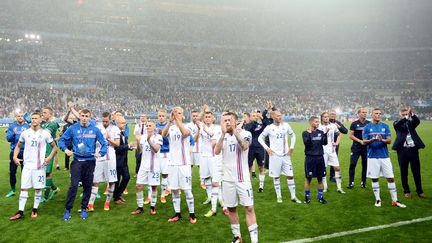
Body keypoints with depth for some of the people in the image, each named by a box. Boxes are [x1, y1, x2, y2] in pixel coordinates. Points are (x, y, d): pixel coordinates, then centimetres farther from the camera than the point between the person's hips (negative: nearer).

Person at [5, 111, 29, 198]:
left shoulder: (27, 126, -1)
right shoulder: (12, 126, 4)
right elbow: (8, 139, -2)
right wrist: (13, 134, -20)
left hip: (25, 152, -2)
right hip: (14, 151, 2)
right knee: (12, 171, 7)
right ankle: (12, 190, 21)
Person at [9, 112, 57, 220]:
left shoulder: (45, 133, -2)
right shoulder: (25, 133, 4)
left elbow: (54, 147, 5)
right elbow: (18, 146, 17)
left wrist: (49, 157, -6)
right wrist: (15, 156, 3)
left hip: (40, 165, -1)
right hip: (27, 165, 2)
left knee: (38, 188, 4)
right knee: (24, 188, 1)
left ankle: (35, 209, 18)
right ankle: (20, 212, 6)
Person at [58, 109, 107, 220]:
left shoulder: (95, 130, -1)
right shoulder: (73, 129, -1)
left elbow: (104, 143, 4)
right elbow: (61, 140, 6)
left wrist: (100, 153, -11)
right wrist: (65, 149, -11)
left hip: (90, 162, 1)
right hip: (77, 161, -1)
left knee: (88, 186, 8)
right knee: (73, 185, -7)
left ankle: (84, 209, 23)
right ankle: (67, 209, 6)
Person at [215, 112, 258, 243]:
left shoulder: (245, 133, -7)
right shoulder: (222, 135, 3)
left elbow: (244, 146, -28)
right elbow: (216, 151, -15)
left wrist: (234, 130, -29)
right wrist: (223, 133, -24)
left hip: (242, 178, -3)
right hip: (228, 179, 3)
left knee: (249, 208, -4)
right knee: (231, 209, 12)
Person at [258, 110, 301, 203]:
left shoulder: (286, 126, 0)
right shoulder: (269, 128, -6)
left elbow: (293, 135, 15)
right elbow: (260, 138, 4)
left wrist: (292, 147, 5)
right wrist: (267, 148, -6)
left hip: (286, 155, 2)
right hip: (275, 155, -2)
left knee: (290, 175, 3)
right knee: (276, 176, 6)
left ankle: (293, 196, 14)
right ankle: (278, 196, 19)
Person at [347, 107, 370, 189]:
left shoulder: (369, 123, 5)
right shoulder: (354, 124, 1)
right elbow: (351, 136, -3)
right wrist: (360, 141, -15)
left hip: (366, 147, 2)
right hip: (356, 147, -2)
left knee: (365, 165, 6)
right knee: (352, 164, -6)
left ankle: (363, 182, 18)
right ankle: (351, 183, 0)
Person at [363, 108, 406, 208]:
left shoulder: (385, 126, 5)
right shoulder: (367, 127, 1)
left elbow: (389, 140, -1)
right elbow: (364, 141, -2)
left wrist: (382, 140, -22)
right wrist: (372, 140, -23)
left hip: (385, 156, 2)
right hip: (372, 156, -1)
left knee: (391, 178, 2)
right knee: (374, 179, 6)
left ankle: (395, 200, 13)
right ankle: (377, 199, 19)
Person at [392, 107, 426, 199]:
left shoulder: (411, 122, 11)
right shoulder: (397, 124, 6)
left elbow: (417, 121, -10)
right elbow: (397, 124, -17)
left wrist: (412, 114, -26)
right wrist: (406, 117, -30)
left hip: (413, 149, 2)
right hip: (402, 150, -1)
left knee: (416, 171, 8)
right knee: (404, 172, 6)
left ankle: (419, 191, 21)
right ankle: (406, 191, 17)